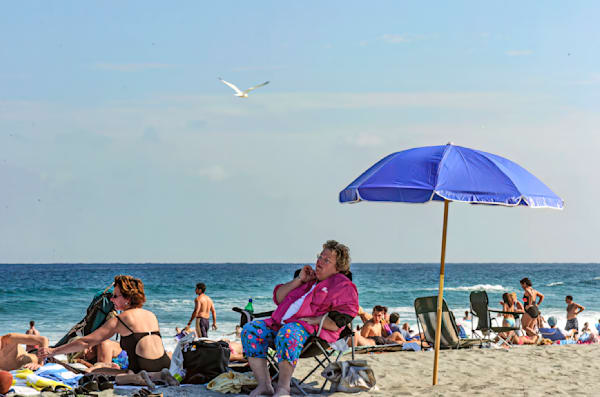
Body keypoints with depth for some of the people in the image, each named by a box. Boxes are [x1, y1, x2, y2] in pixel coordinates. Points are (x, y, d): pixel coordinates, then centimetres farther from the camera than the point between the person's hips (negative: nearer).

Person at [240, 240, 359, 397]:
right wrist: (299, 280, 13)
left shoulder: (341, 284, 5)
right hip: (281, 323, 8)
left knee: (287, 333, -40)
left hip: (313, 331, -8)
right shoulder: (309, 277, 27)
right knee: (250, 330, -14)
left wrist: (312, 320, -18)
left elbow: (340, 319, -10)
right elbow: (278, 297, 24)